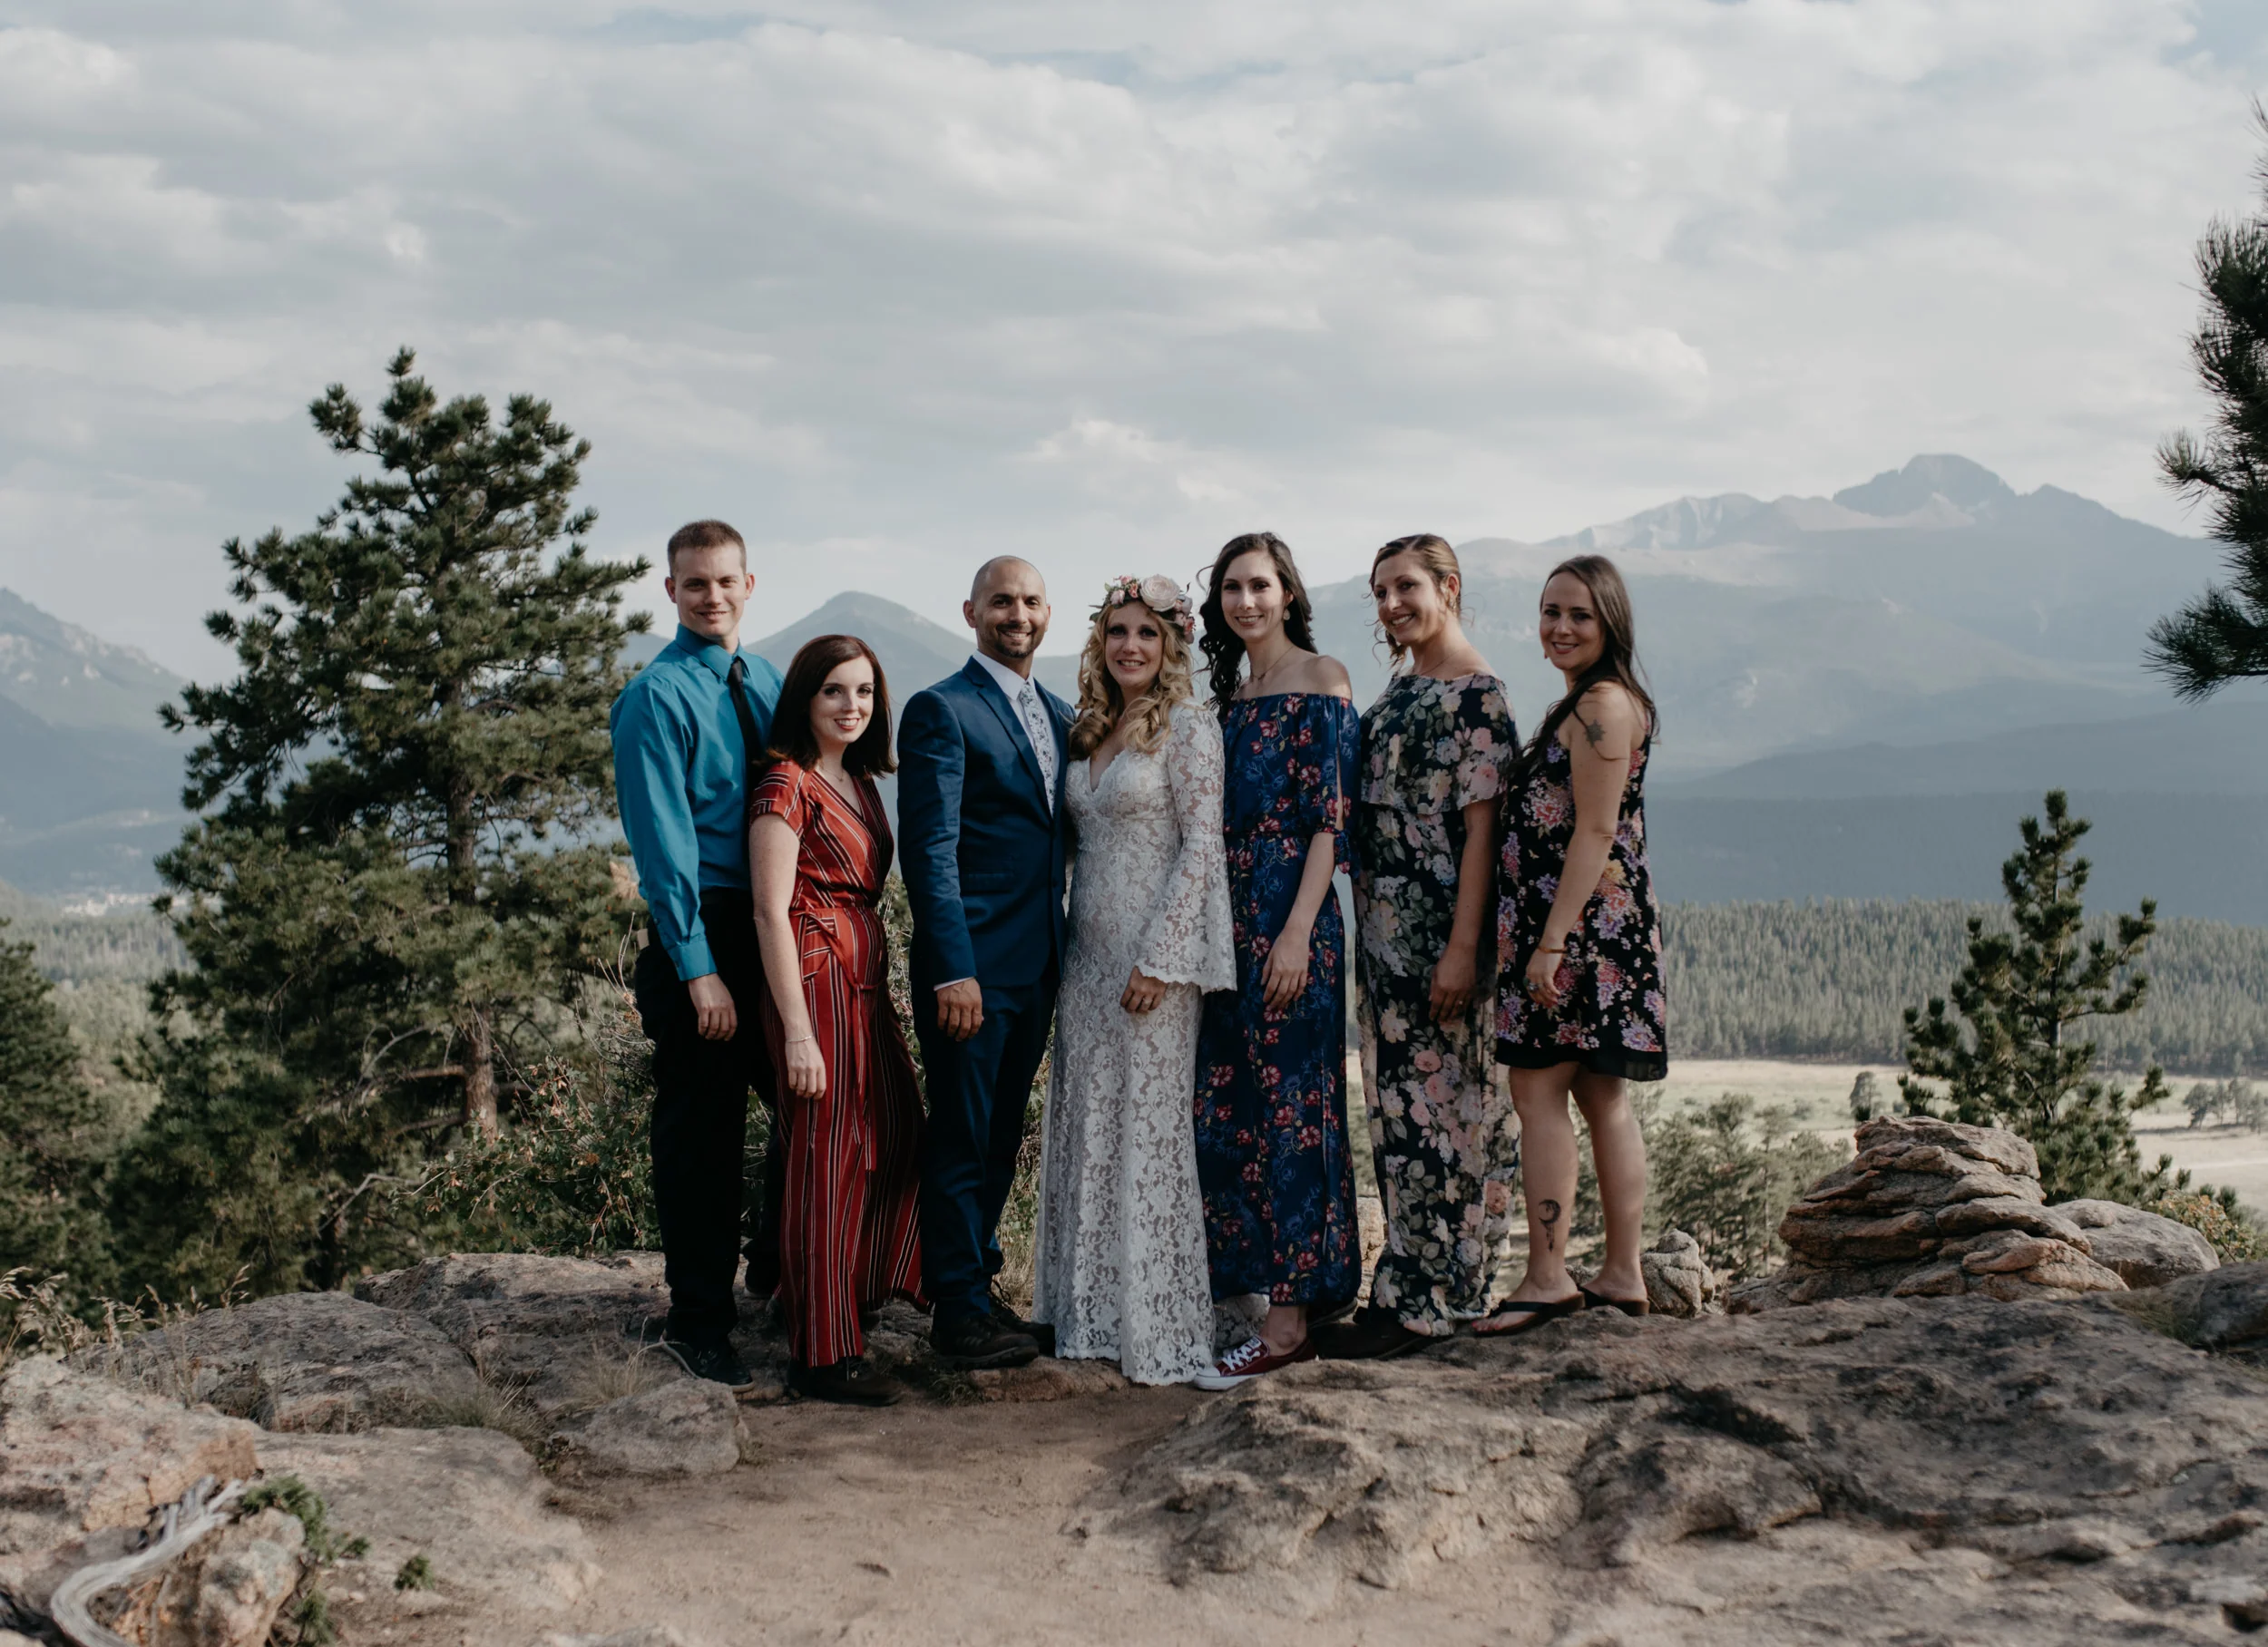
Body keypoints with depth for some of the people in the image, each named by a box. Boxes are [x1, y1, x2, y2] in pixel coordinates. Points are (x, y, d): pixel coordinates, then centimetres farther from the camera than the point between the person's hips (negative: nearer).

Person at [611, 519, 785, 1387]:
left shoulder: (770, 683, 12)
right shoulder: (656, 696, -8)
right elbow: (663, 840, -13)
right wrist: (697, 968, -18)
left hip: (783, 927, 7)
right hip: (702, 931, -6)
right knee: (702, 1134, 1)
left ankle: (777, 1275, 33)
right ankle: (698, 1321, 13)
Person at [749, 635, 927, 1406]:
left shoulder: (861, 784, 16)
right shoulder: (788, 784, -9)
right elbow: (772, 912, -14)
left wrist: (878, 984, 13)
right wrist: (797, 1030, -19)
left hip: (865, 979, 8)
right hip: (815, 978, -8)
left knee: (899, 1140, 10)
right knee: (826, 1157, -4)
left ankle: (857, 1296, 26)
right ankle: (826, 1355, 4)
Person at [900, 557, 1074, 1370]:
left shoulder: (1060, 716, 15)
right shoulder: (941, 711, -9)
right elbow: (930, 849, -14)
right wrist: (953, 971, -19)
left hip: (1038, 967, 7)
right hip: (971, 968, -7)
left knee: (1000, 1141, 15)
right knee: (961, 1142, 1)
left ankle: (980, 1287, 25)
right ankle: (959, 1314, 9)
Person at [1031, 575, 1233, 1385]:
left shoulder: (1187, 727, -7)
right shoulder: (1091, 730, 13)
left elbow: (1202, 846, -13)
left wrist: (1158, 959, -17)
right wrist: (1069, 948, 10)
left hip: (1155, 954, -7)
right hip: (1088, 955, 7)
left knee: (1148, 1129, -3)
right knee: (1087, 1129, 9)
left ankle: (1158, 1327, 6)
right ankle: (1093, 1314, 19)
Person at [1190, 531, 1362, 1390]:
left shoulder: (1320, 679, -5)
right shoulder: (1230, 690, 17)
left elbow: (1330, 818, -12)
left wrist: (1298, 931, -19)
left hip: (1290, 916, -8)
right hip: (1229, 916, 8)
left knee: (1286, 1109, -6)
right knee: (1226, 1108, 9)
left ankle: (1288, 1322, -3)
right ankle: (1262, 1283, 19)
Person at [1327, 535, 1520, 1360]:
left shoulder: (1476, 693, -10)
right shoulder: (1400, 686, 16)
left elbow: (1481, 823, -16)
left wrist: (1462, 948, -21)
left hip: (1436, 926, -9)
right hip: (1383, 921, 9)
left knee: (1429, 1104, -4)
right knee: (1398, 1100, 11)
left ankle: (1421, 1301, 2)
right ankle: (1436, 1285, 19)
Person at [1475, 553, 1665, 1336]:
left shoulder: (1602, 704, -13)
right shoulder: (1592, 702, 18)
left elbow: (1595, 831, -19)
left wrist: (1552, 941, -22)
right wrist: (1549, 938, 19)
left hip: (1584, 919, -10)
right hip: (1598, 922, 10)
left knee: (1538, 1089, -7)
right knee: (1602, 1097, 11)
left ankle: (1546, 1277, -5)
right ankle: (1622, 1276, 15)